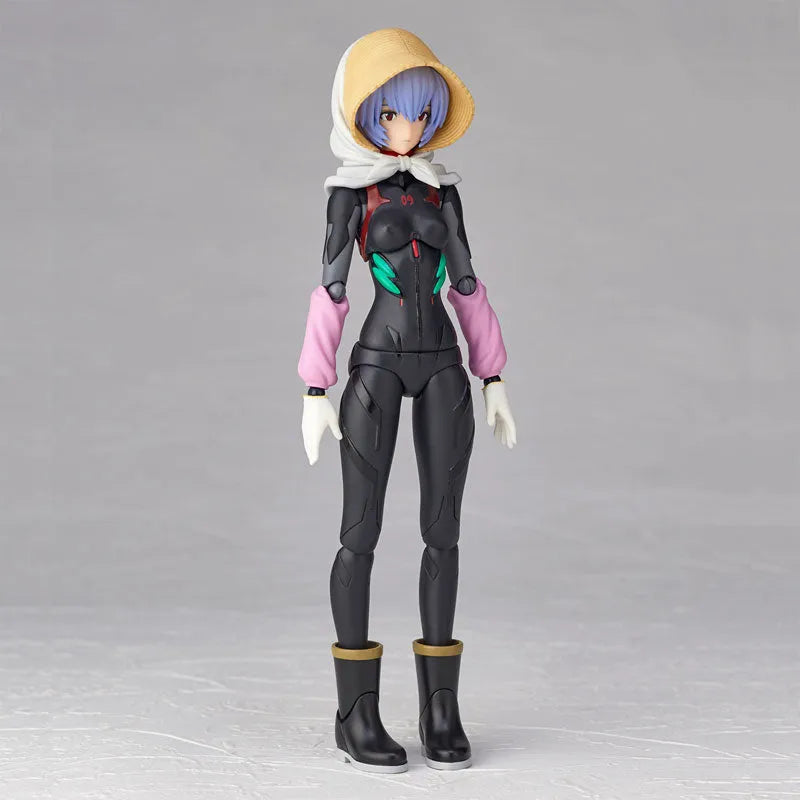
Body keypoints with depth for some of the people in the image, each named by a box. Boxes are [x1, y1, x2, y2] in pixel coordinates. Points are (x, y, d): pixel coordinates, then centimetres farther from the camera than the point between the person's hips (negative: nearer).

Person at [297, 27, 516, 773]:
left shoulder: (442, 189, 12)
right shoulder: (351, 190, 2)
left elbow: (467, 286, 13)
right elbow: (330, 291, -2)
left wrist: (493, 378, 9)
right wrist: (315, 390, -8)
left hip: (442, 367, 4)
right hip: (376, 364, -4)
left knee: (442, 530, 2)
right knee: (361, 530, -2)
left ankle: (440, 709, 9)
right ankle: (357, 714, 4)